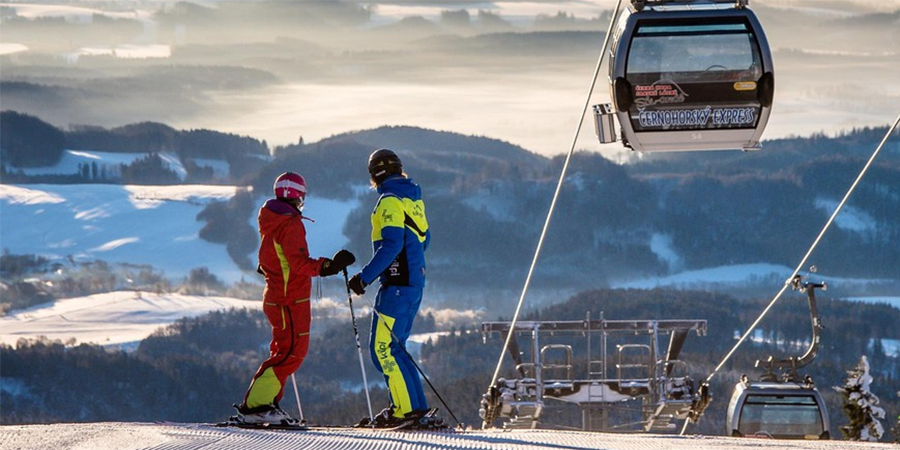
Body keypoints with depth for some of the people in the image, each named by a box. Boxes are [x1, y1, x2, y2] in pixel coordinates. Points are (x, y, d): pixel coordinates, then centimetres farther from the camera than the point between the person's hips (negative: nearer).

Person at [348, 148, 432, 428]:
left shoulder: (390, 201, -13)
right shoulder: (413, 198, 15)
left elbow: (391, 244, -23)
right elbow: (423, 239, 24)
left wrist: (365, 277, -21)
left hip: (396, 285, -9)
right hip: (414, 281, 9)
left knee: (383, 348, -8)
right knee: (393, 346, 14)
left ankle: (406, 409, -10)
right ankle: (417, 406, 12)